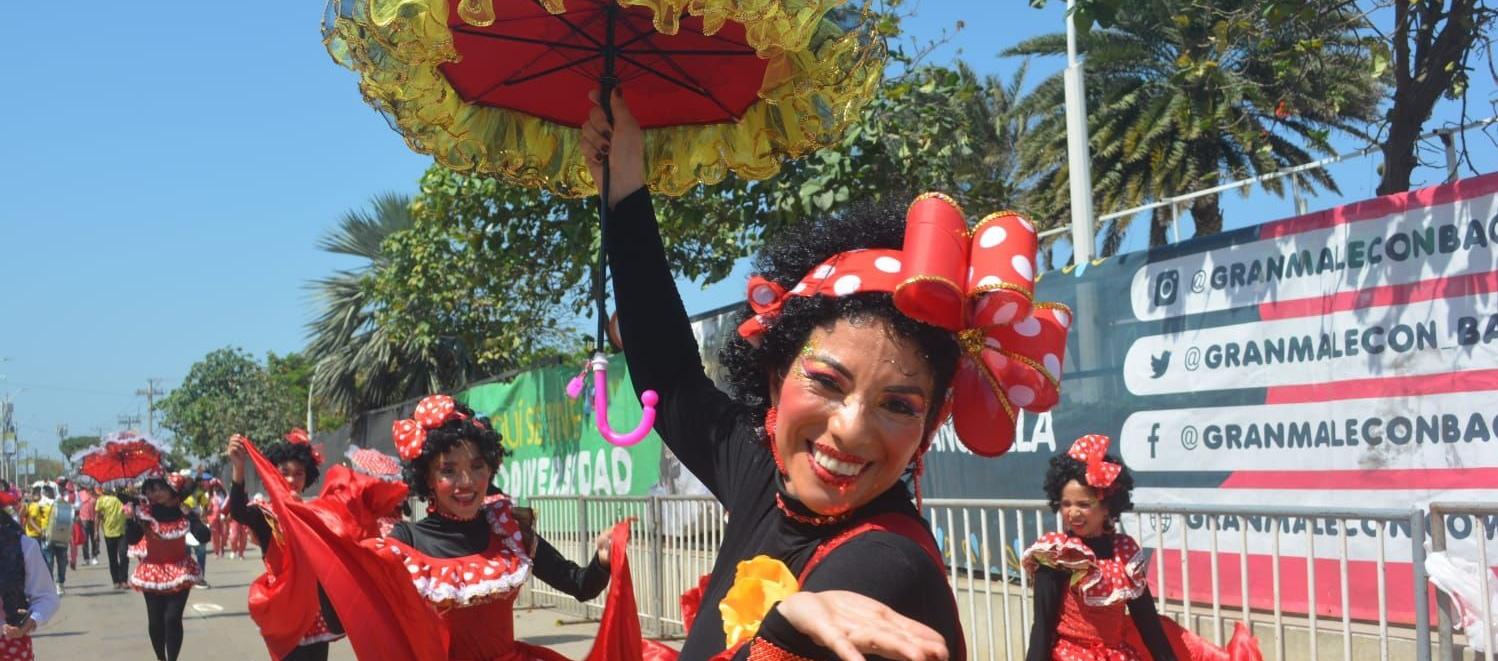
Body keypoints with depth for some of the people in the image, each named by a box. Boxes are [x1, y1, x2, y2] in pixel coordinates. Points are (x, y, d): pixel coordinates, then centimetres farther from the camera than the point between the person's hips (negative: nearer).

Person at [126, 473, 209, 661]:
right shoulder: (145, 512, -7)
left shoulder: (183, 513, -9)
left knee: (173, 618, -11)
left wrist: (189, 514, -24)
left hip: (179, 571, -1)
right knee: (155, 620, 7)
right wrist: (131, 519, -24)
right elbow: (131, 540, -11)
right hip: (152, 571, 1)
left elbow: (204, 536, -19)